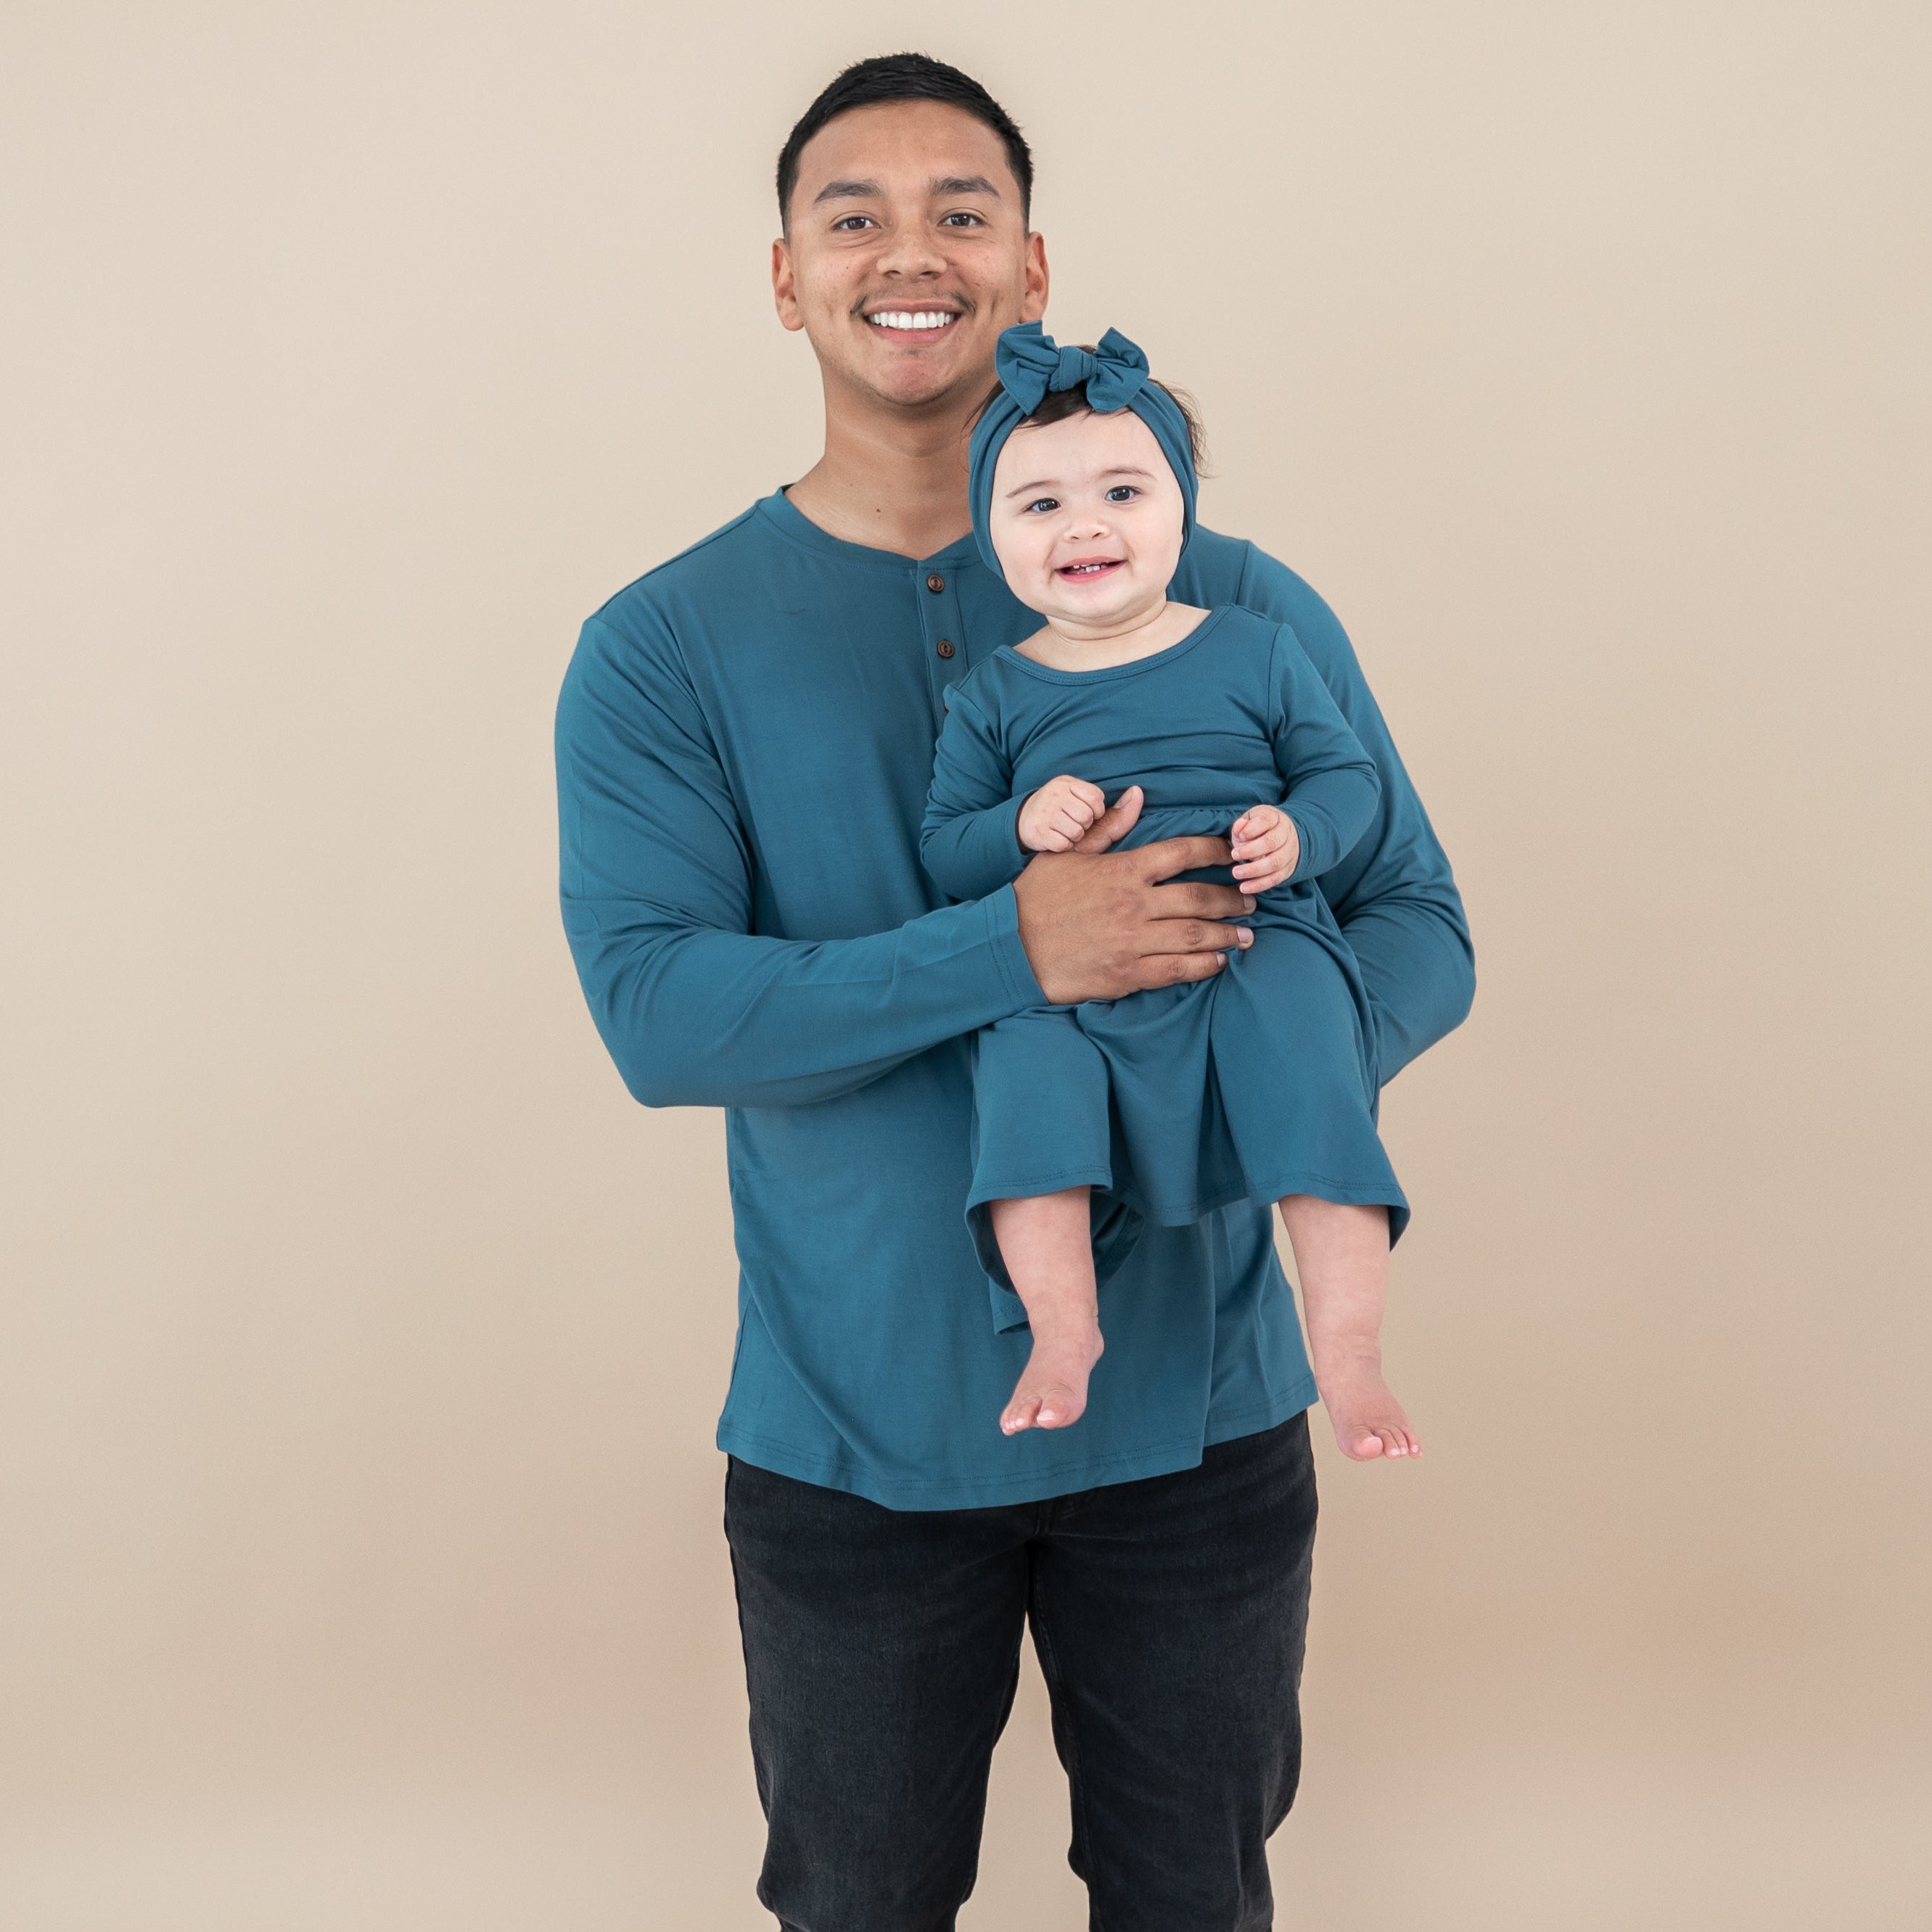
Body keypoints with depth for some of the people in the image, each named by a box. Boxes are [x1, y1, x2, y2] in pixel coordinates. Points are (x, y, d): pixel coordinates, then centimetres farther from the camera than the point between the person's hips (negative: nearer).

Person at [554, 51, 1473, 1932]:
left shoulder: (1233, 610, -2)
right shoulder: (665, 649, -5)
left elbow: (1418, 927, -1)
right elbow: (655, 1008, -17)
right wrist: (1014, 950, -30)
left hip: (1199, 1413, 1)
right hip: (850, 1437, 0)